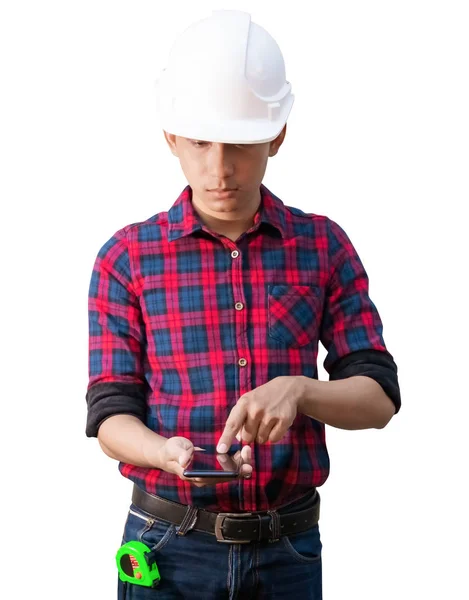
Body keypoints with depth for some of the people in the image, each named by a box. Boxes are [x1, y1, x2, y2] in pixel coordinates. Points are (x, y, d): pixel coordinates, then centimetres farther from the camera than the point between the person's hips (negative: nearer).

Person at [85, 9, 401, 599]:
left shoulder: (323, 246, 2)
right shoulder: (127, 257, -1)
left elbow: (378, 397, -2)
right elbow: (111, 416, -3)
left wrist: (296, 389, -22)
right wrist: (167, 452, -25)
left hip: (289, 551, 1)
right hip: (169, 548, -1)